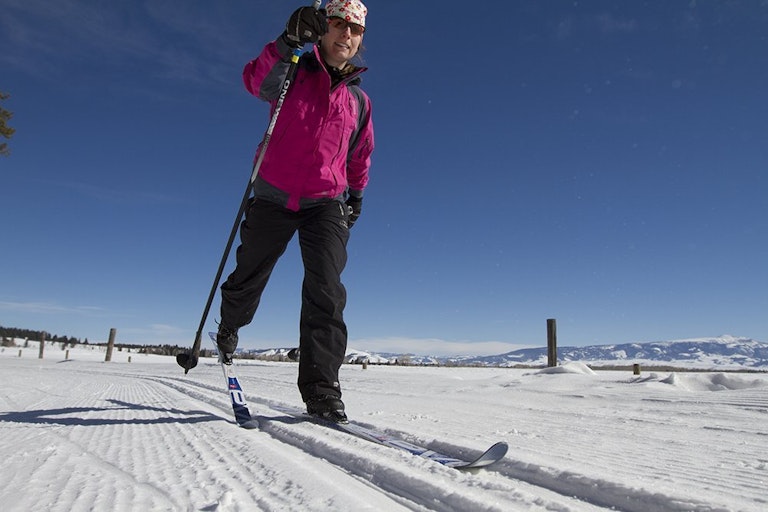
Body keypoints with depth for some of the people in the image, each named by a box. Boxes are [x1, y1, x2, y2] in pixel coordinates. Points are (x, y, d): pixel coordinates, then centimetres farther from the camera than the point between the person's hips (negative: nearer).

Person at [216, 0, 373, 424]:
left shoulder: (359, 100, 11)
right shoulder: (295, 72, 1)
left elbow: (360, 156, 24)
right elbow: (257, 81, -22)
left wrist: (356, 197, 22)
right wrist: (288, 42, -36)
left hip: (327, 203, 2)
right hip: (274, 197, -1)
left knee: (326, 291, -15)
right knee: (247, 280, 13)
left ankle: (321, 390, -11)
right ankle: (228, 327, 46)